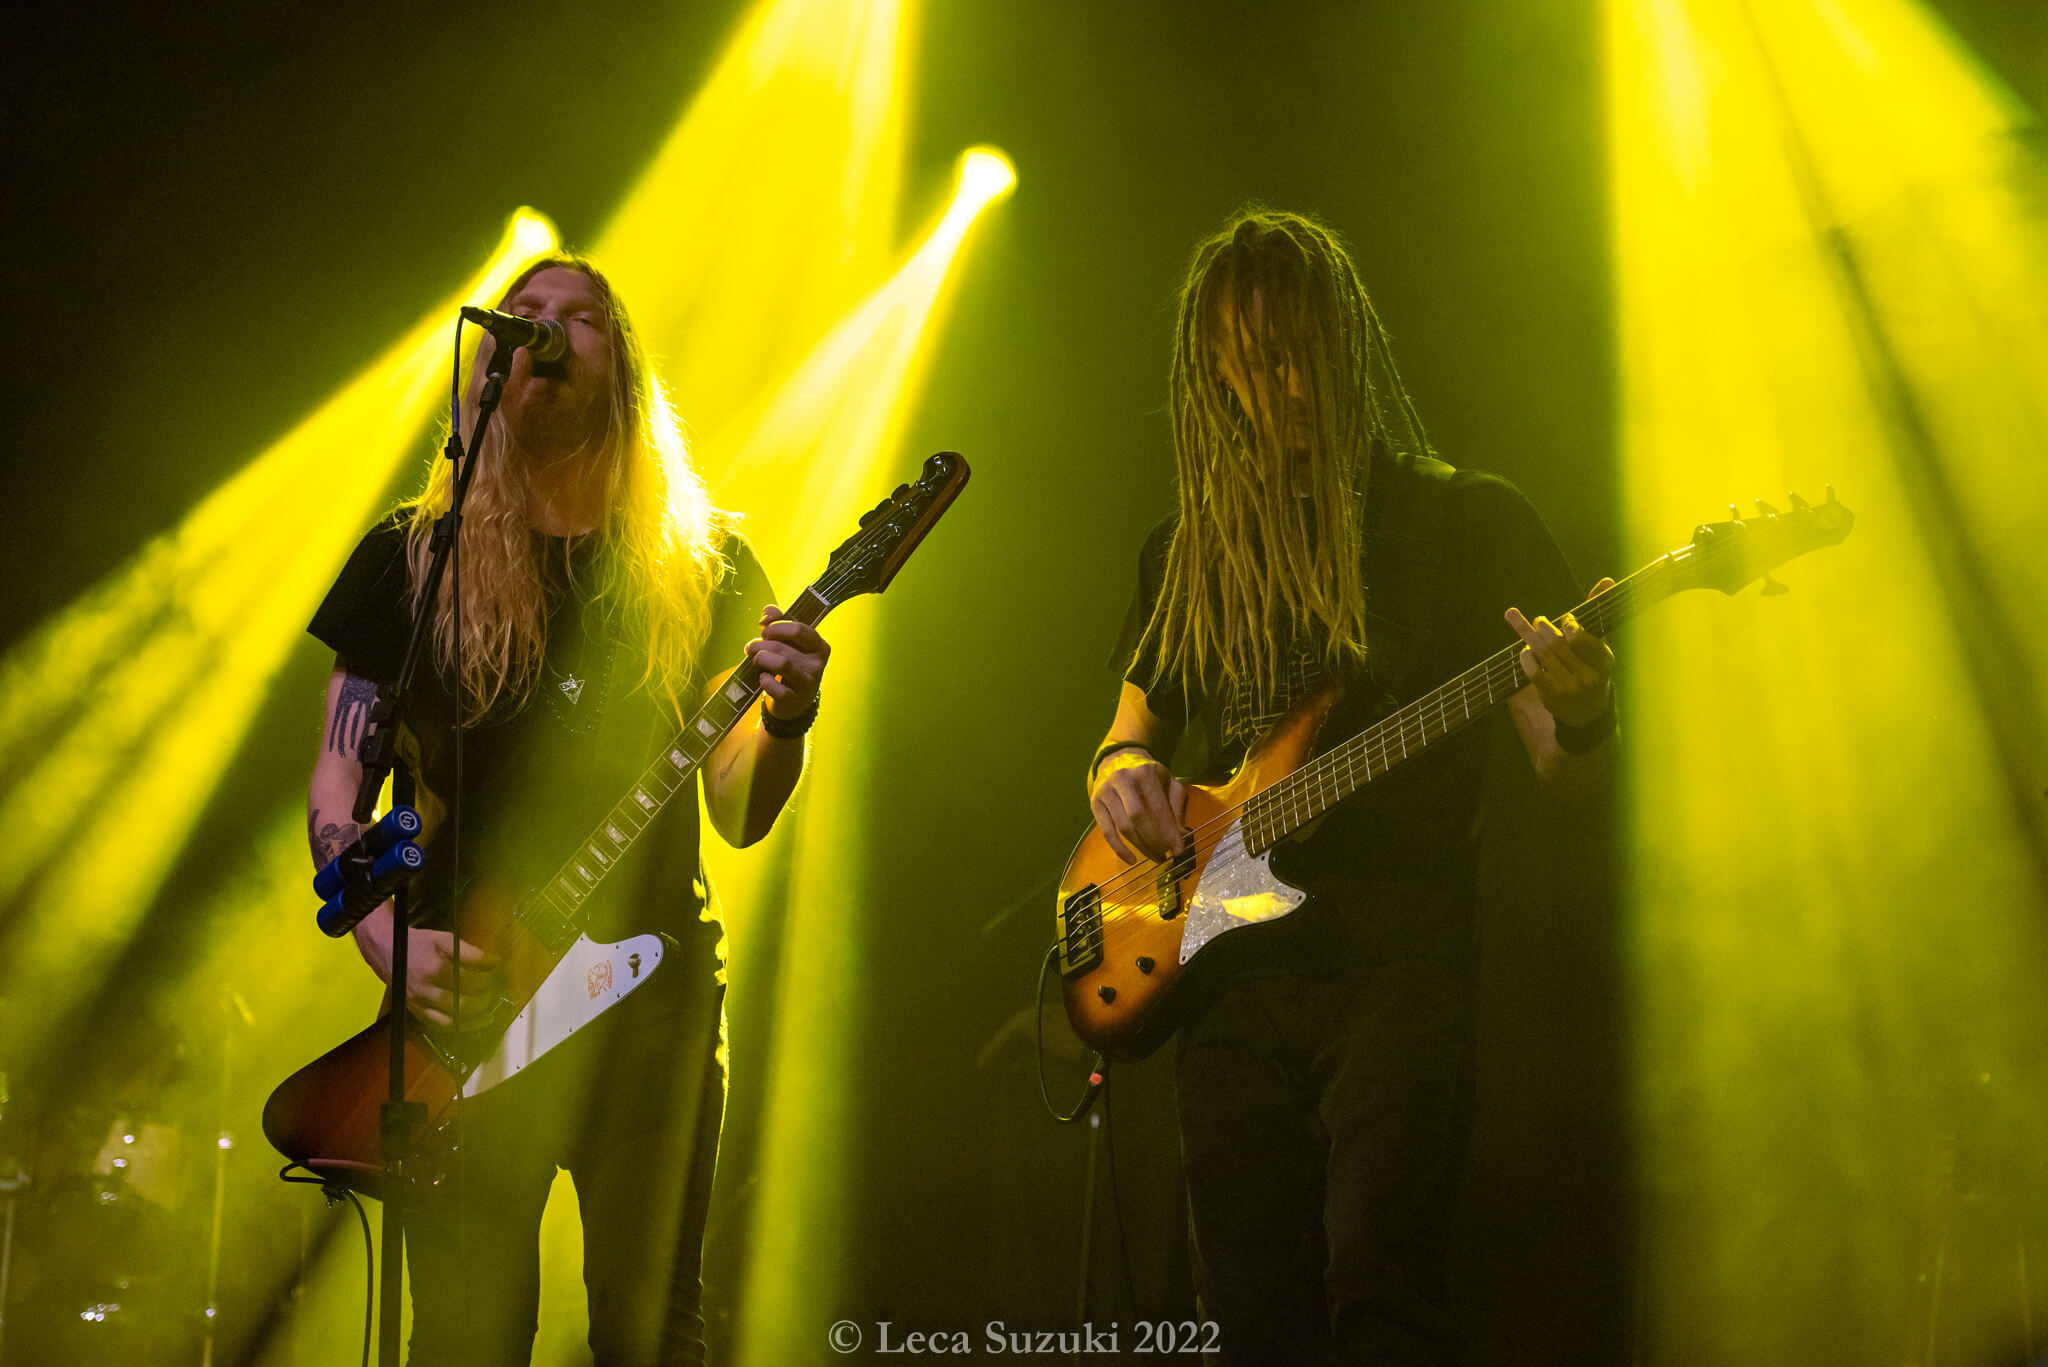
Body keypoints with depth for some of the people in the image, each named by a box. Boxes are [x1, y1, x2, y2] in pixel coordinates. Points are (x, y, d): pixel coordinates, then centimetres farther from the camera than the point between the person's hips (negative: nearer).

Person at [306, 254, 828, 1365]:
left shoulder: (701, 566, 9)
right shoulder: (414, 555, 7)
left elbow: (739, 815, 7)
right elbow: (341, 772, 5)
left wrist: (785, 720, -15)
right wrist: (386, 936, -12)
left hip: (654, 993, 1)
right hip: (461, 995, -1)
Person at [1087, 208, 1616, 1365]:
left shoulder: (1469, 519, 5)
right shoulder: (1190, 552, 16)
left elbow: (1571, 774, 2)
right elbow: (1127, 736, 25)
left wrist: (1581, 717, -22)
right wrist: (1121, 774, 0)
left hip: (1398, 956, -4)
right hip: (1224, 960, 4)